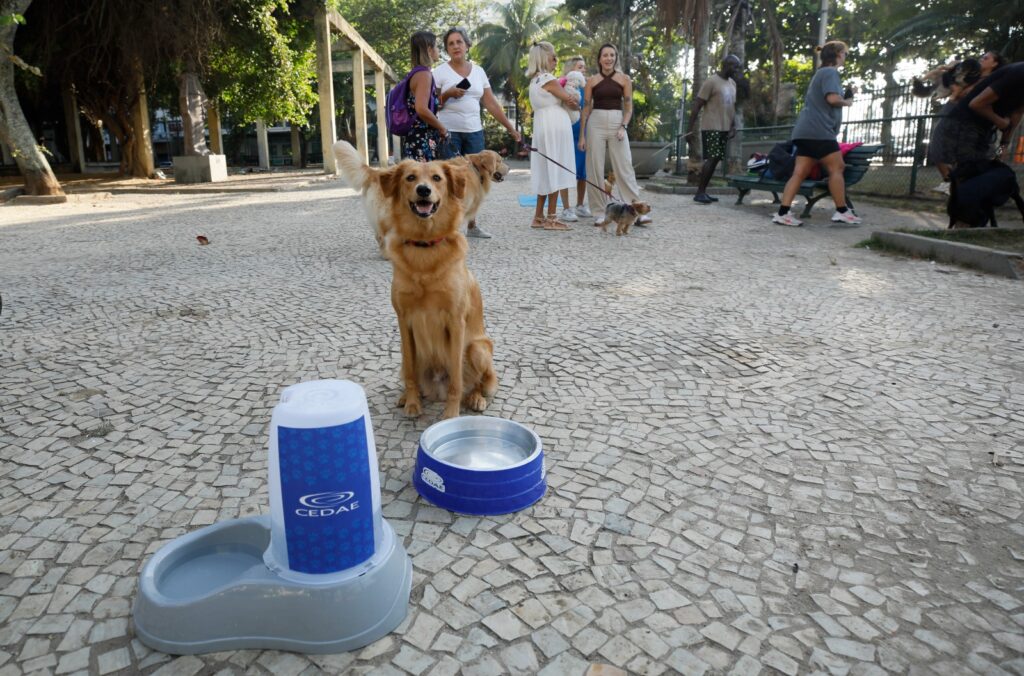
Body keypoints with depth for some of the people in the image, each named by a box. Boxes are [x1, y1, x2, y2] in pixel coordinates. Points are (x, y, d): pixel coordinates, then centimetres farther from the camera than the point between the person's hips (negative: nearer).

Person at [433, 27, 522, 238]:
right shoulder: (440, 72, 0)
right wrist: (448, 94, -17)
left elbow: (491, 104, 11)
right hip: (448, 133, -4)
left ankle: (472, 226, 15)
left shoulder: (478, 71, 11)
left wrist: (511, 128, 8)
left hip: (474, 132, 4)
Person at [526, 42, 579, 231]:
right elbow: (569, 100, -2)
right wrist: (578, 105, 16)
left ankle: (539, 216, 14)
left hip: (543, 127, 9)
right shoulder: (548, 79, -10)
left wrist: (567, 100, 4)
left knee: (546, 171, 12)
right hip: (555, 127, -9)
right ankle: (551, 218, -2)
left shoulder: (535, 80, 17)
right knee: (555, 171, -5)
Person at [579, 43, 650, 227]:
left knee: (624, 167, -5)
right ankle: (599, 212, 6)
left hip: (617, 123, -1)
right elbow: (586, 109, 8)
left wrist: (623, 127, -9)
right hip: (596, 123, 1)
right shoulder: (592, 81, 6)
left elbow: (629, 107, 6)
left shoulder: (624, 79, 6)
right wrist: (582, 135, 3)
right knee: (595, 169, -1)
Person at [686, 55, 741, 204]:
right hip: (711, 128, -8)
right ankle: (699, 193, -10)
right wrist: (691, 128, -14)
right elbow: (697, 105, -10)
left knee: (715, 160, 5)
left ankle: (703, 191, 9)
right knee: (711, 159, -13)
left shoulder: (732, 83, 15)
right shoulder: (711, 81, -8)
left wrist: (733, 126, 9)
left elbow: (732, 107, 20)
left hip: (724, 129, 8)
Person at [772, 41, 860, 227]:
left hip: (806, 130, 9)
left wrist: (845, 95, 21)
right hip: (818, 130, -9)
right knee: (836, 168, -2)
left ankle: (782, 213, -6)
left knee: (800, 172, 1)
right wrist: (846, 102, 0)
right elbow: (832, 98, -19)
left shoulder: (820, 73, 27)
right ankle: (842, 212, 3)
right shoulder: (830, 72, -4)